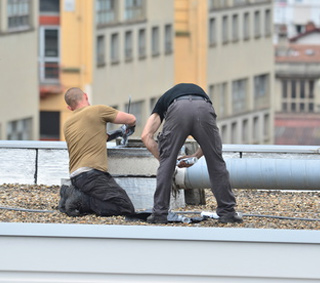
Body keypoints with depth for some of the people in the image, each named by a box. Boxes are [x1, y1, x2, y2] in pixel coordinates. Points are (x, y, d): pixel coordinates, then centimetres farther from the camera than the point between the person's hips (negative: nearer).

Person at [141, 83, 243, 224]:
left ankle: (159, 214, 13)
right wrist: (195, 157, 41)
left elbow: (146, 136, 25)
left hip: (177, 111, -1)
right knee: (216, 163, 16)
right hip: (203, 110, 1)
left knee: (166, 165, 15)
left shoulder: (164, 100, 41)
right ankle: (227, 212, 19)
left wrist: (162, 158, 32)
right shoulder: (199, 91, 45)